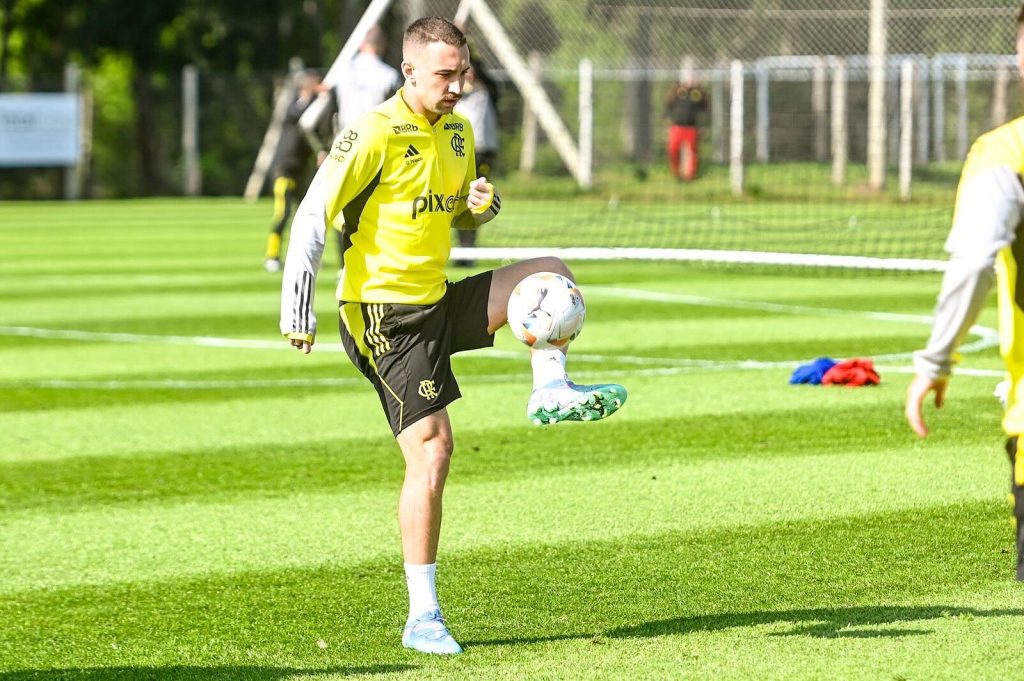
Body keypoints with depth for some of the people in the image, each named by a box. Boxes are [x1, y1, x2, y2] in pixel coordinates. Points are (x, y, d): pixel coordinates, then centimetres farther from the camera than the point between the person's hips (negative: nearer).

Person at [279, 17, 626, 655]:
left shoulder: (458, 131, 9)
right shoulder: (375, 134, -15)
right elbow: (313, 216, -16)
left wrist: (481, 205, -1)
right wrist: (297, 309, -22)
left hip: (439, 300, 8)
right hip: (384, 311, -8)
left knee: (548, 272, 3)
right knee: (433, 450, -13)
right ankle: (422, 619, -9)